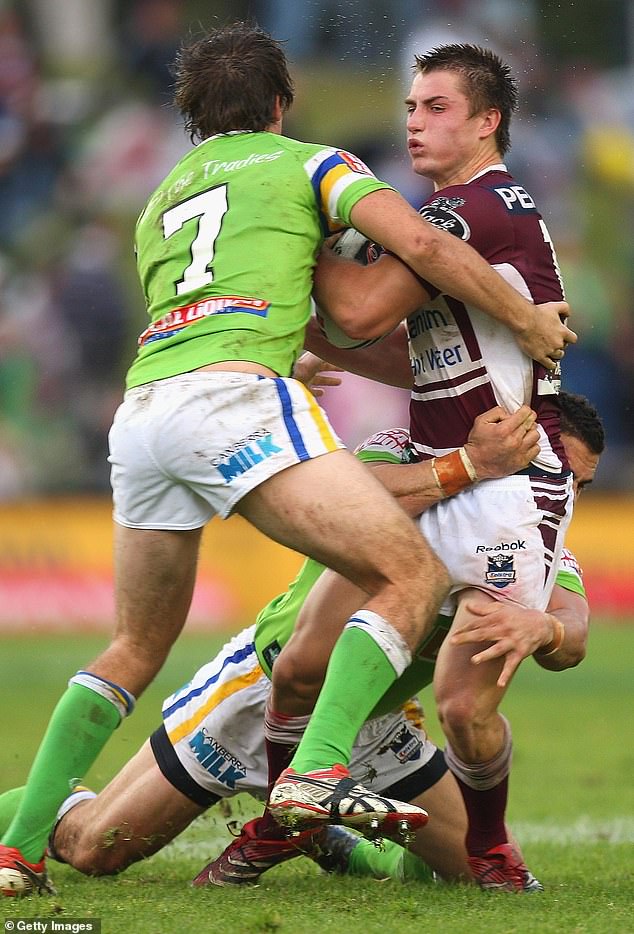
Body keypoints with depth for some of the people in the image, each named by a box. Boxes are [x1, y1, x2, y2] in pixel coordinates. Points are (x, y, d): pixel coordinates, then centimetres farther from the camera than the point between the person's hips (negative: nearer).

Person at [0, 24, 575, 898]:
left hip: (139, 412, 6)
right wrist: (529, 321, 13)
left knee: (138, 646, 22)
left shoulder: (157, 207, 33)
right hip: (235, 399, -6)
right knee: (414, 574, -3)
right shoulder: (306, 161, 16)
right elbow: (422, 245, 1)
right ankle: (320, 769, -23)